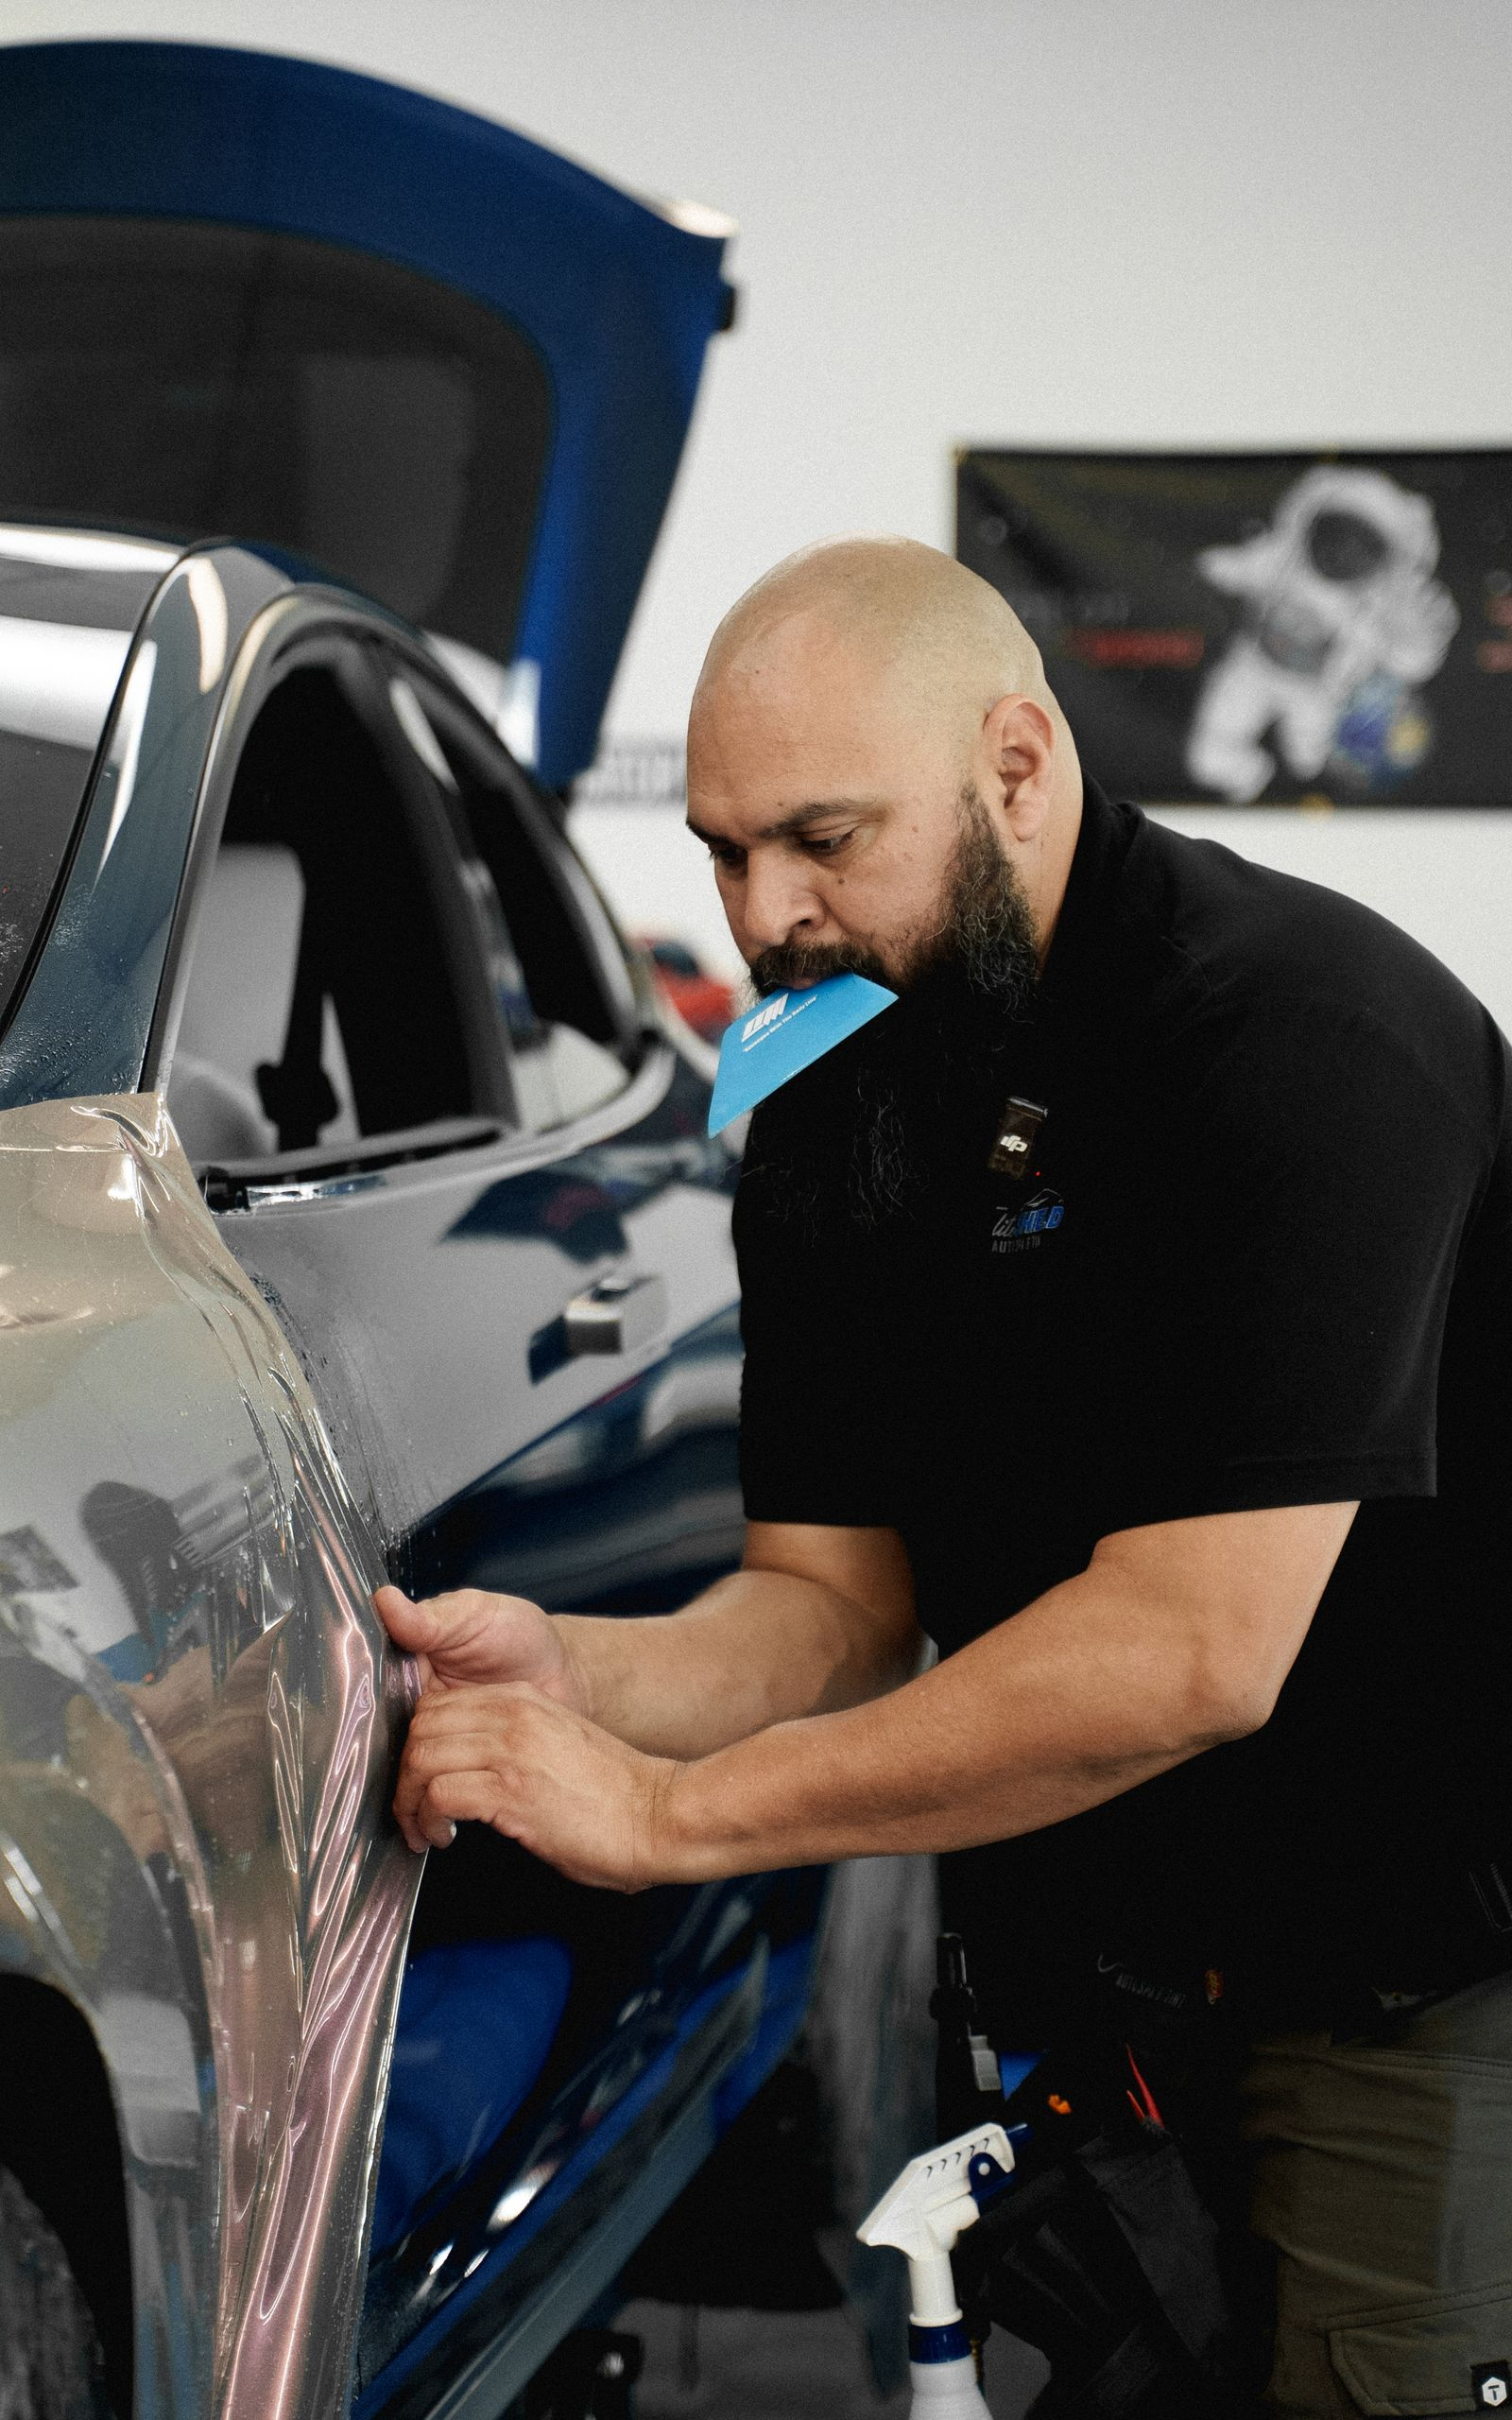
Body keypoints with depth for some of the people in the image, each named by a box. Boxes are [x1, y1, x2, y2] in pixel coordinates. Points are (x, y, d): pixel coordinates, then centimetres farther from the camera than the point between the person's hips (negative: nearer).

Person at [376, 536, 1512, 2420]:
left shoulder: (1306, 1035, -22)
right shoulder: (825, 1137, 4)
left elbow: (1195, 1647, -28)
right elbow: (836, 1597, 5)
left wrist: (664, 1812, -24)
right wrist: (574, 1674, -18)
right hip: (1076, 1972, 7)